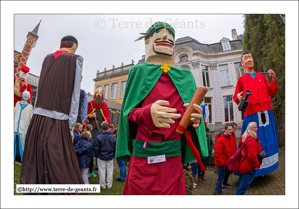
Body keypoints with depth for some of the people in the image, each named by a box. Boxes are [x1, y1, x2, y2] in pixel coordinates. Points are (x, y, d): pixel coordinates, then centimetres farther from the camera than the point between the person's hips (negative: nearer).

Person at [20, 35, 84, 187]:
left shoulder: (47, 58, 14)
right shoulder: (75, 60, 1)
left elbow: (39, 89, 11)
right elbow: (75, 94, -6)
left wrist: (36, 116, 14)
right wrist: (71, 125, -6)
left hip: (38, 117, 5)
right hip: (58, 120, -5)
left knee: (34, 161, 12)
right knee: (58, 164, -3)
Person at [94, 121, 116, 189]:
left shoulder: (99, 137, -13)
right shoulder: (112, 137, -5)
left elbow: (96, 148, -8)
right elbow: (115, 147, -1)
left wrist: (97, 156, 5)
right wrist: (113, 155, 11)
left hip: (101, 157, -2)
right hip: (110, 157, 2)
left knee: (102, 171, 8)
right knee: (110, 171, 11)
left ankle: (103, 185, 18)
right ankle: (109, 185, 21)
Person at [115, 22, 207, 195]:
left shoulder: (185, 75, 10)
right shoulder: (140, 71, 5)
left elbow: (191, 113, 11)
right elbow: (128, 112, 2)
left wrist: (195, 119, -14)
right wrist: (147, 113, -20)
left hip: (172, 156, 2)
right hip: (143, 154, -1)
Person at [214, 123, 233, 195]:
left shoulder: (228, 138, 11)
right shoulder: (220, 139, -19)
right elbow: (218, 153, -22)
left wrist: (228, 161, 18)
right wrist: (222, 162, -19)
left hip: (225, 163, 9)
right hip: (221, 163, -9)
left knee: (221, 177, 18)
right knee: (220, 178, 2)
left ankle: (218, 191, 30)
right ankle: (218, 192, 16)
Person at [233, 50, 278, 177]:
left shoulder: (262, 76, 18)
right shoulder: (241, 79, 8)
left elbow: (272, 93, 15)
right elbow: (236, 98, 9)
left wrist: (274, 79, 3)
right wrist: (239, 97, -13)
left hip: (266, 112, 4)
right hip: (252, 114, -4)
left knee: (268, 139, 6)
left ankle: (266, 166, 20)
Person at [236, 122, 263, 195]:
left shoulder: (245, 138, 9)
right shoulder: (251, 140, -22)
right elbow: (252, 156, -28)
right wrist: (256, 166, -15)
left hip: (243, 166, 10)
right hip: (249, 168, -10)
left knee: (241, 185, 21)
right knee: (243, 186, 0)